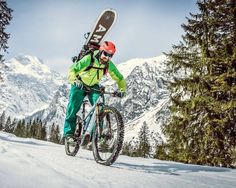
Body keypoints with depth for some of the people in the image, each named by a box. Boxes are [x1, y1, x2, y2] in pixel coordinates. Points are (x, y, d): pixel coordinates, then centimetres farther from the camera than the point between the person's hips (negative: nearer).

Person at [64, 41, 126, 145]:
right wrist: (75, 81, -49)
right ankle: (69, 133, 0)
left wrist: (122, 89, -22)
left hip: (94, 86, 3)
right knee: (73, 108, -12)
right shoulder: (89, 59, -27)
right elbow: (72, 69, -31)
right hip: (80, 85, -3)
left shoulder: (109, 65, -14)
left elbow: (119, 78, -5)